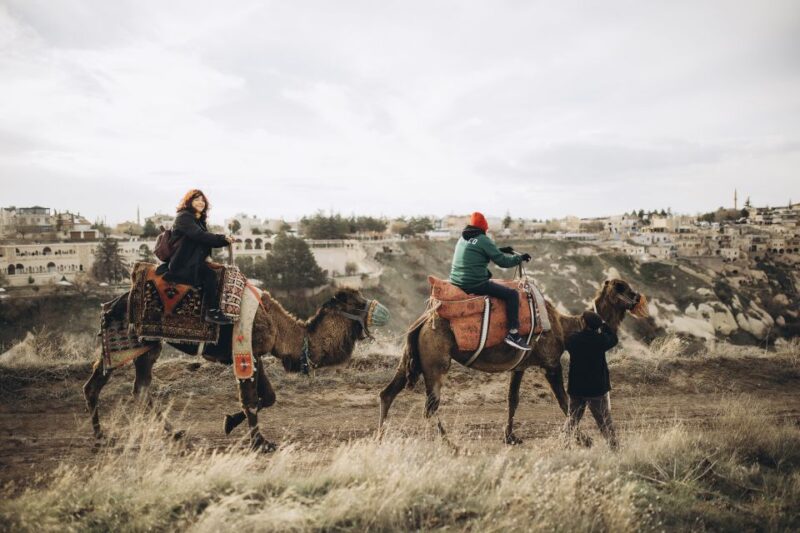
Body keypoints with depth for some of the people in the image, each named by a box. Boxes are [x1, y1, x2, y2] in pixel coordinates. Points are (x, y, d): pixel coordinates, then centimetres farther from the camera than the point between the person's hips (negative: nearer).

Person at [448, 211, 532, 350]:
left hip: (456, 282, 8)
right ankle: (513, 334, -9)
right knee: (512, 294, -4)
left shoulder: (462, 239, 14)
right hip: (474, 285, -8)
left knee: (487, 274, 36)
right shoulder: (483, 240, -10)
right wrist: (520, 258, 5)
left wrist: (501, 250, 28)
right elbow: (502, 262, -10)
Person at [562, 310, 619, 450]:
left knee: (572, 419, 17)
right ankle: (613, 446, 9)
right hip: (598, 388, -2)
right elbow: (614, 338, 5)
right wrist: (603, 324, 14)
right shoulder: (601, 339, -15)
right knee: (605, 421, 9)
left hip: (576, 387, 2)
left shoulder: (572, 339, -9)